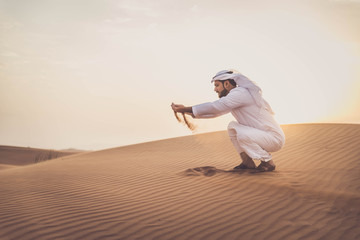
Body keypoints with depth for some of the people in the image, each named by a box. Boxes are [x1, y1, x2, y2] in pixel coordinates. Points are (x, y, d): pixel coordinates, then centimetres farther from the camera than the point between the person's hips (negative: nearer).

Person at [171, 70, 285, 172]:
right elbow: (216, 111, 19)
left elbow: (214, 107, -23)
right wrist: (188, 111, 11)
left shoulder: (239, 93, -17)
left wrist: (185, 109, -19)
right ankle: (248, 163, 9)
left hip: (275, 138, -9)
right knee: (232, 127, 8)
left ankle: (268, 162, -9)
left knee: (241, 134, -29)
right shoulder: (236, 95, 14)